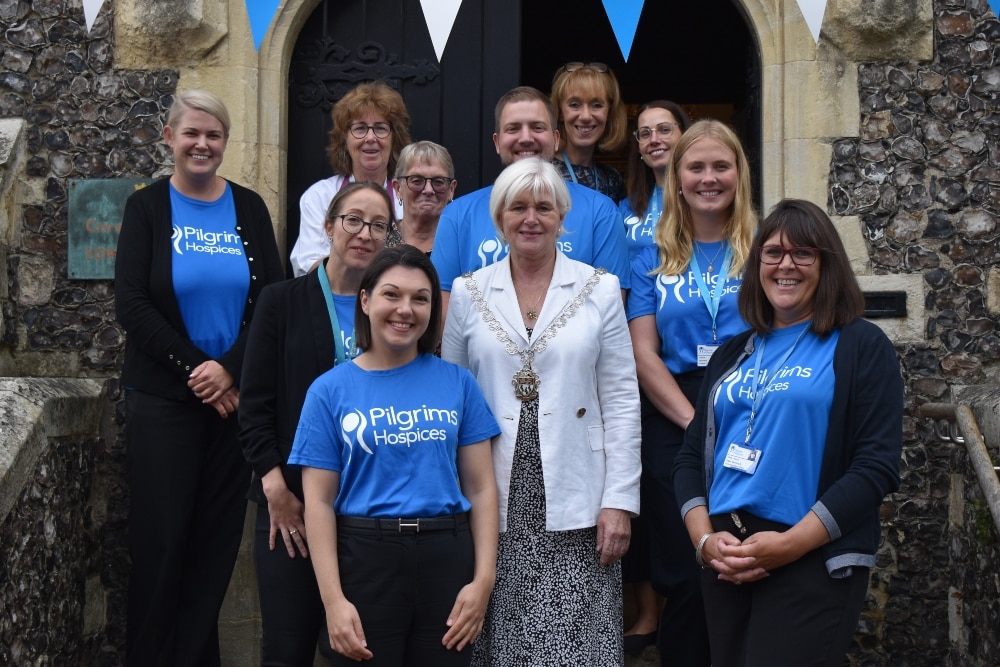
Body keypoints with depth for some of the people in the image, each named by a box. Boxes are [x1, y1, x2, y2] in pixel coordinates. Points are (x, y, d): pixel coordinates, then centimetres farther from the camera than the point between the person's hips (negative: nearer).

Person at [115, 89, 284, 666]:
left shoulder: (249, 208, 8)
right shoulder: (147, 207, 2)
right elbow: (131, 304, -7)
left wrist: (229, 368, -13)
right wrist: (195, 370, -14)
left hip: (235, 396, 2)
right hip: (163, 399, -2)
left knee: (217, 534, 4)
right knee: (161, 534, -1)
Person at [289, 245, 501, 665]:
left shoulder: (458, 383, 5)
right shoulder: (330, 390, 1)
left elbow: (481, 487, 4)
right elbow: (319, 502, -2)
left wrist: (483, 578, -5)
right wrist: (333, 600, -10)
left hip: (447, 557, 2)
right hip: (365, 559, -1)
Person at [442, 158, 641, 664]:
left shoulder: (600, 289, 3)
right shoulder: (468, 292, 7)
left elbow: (621, 401, 2)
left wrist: (619, 501, -4)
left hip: (573, 507, -1)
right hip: (492, 506, 1)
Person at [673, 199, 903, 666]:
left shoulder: (862, 347, -2)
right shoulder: (733, 355, 14)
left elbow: (877, 467, -10)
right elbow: (693, 456, 13)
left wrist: (790, 544, -16)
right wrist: (704, 539, -5)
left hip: (814, 562, -5)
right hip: (725, 562, 5)